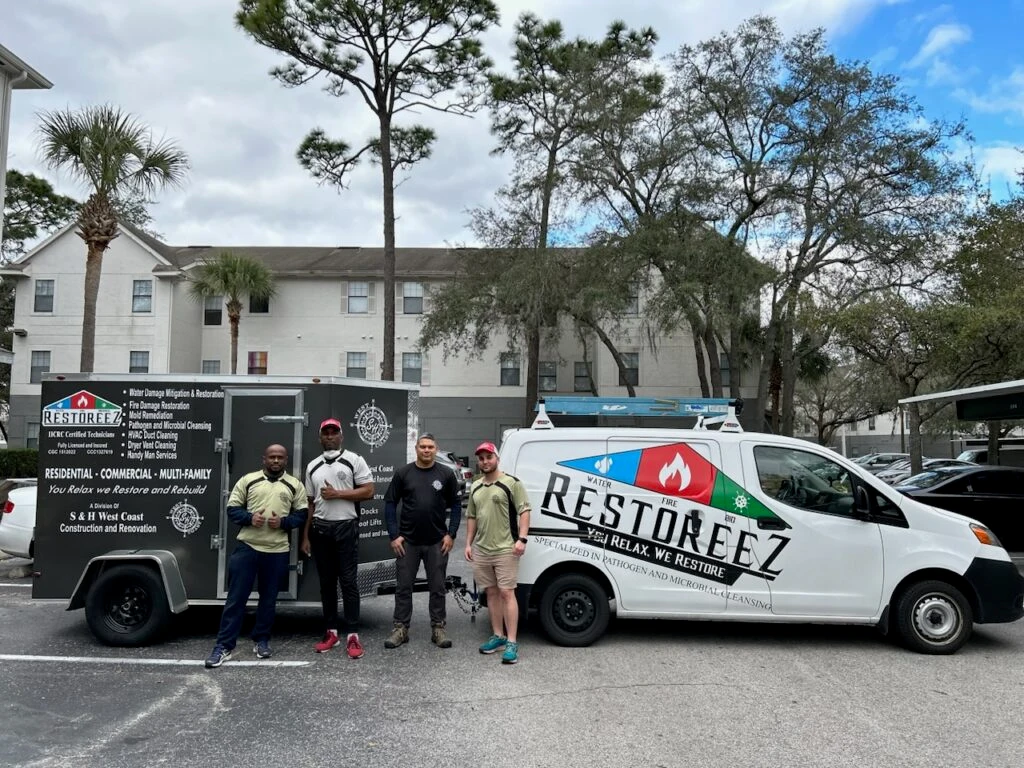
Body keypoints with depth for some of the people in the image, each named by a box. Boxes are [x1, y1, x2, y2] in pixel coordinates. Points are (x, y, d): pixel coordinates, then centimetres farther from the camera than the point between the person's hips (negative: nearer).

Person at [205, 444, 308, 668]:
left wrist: (283, 522, -12)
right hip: (246, 547, -1)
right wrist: (249, 517, -13)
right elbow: (232, 508, 5)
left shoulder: (295, 485, 8)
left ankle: (261, 641, 27)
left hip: (277, 551, 1)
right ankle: (224, 646, 7)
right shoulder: (247, 480, 6)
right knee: (236, 597, 0)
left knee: (269, 598, 12)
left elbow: (302, 515, 7)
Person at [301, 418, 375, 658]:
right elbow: (310, 503, 15)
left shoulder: (354, 460, 0)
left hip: (346, 527, -4)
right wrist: (305, 536, 10)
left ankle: (353, 635, -1)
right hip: (320, 529, 4)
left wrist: (337, 494, -13)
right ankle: (331, 632, 17)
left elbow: (368, 491, -7)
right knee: (326, 582, 9)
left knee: (349, 581, -4)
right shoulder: (312, 466, 13)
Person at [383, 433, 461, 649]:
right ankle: (401, 629, 16)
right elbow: (390, 504, 1)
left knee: (437, 588, 7)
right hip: (407, 541, 0)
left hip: (437, 542, 0)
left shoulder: (446, 474, 1)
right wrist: (394, 535, -5)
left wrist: (451, 534, -3)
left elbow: (456, 505, 4)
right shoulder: (403, 473, 0)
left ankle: (438, 629, 17)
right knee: (403, 587, 7)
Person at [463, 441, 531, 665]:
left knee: (506, 593, -8)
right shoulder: (475, 487, 13)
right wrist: (468, 543, 13)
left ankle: (511, 642, -5)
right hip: (481, 550, 7)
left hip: (506, 549, -6)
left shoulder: (511, 483, -7)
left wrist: (521, 539, -19)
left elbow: (524, 511, -11)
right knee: (492, 593, 13)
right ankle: (498, 636, 23)